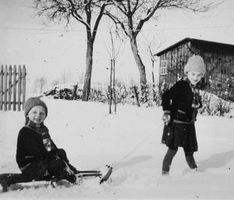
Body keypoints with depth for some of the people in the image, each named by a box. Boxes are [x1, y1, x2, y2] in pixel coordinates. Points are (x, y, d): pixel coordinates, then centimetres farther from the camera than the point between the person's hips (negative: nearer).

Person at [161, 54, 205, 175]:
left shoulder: (196, 88, 7)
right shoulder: (181, 85, -17)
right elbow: (166, 96, -21)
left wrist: (198, 104, -1)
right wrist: (166, 112, -25)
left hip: (189, 124, 7)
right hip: (176, 122, -7)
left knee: (189, 149, 20)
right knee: (173, 149, -4)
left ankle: (193, 167, 40)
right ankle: (165, 170, 12)